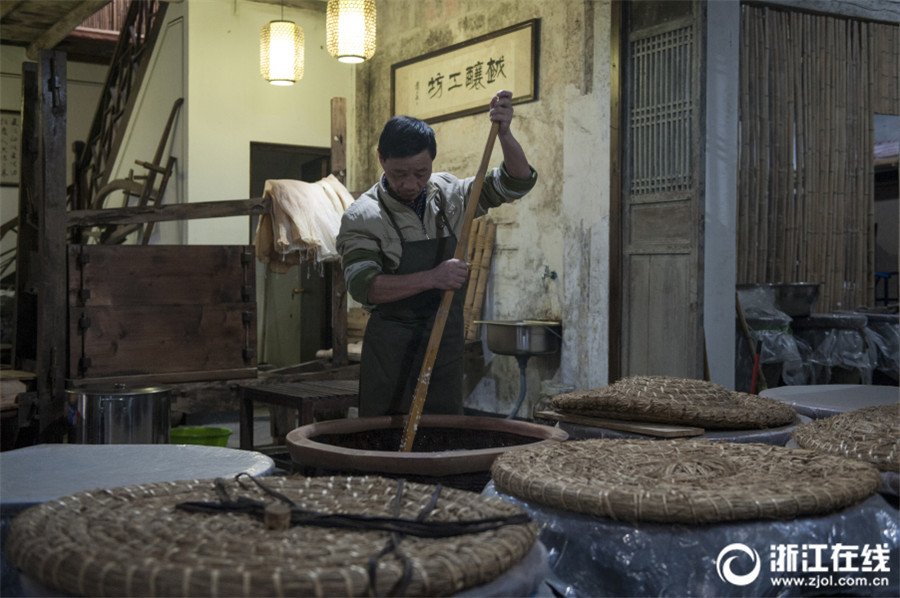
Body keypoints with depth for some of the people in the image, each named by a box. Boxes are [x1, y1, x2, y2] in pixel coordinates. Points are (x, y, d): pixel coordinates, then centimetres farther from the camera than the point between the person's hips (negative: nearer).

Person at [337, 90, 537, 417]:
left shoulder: (450, 194, 5)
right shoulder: (362, 216, -9)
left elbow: (518, 182, 4)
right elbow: (363, 286, -19)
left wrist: (504, 133, -14)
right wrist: (431, 278, -29)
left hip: (447, 345, 4)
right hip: (391, 353, -4)